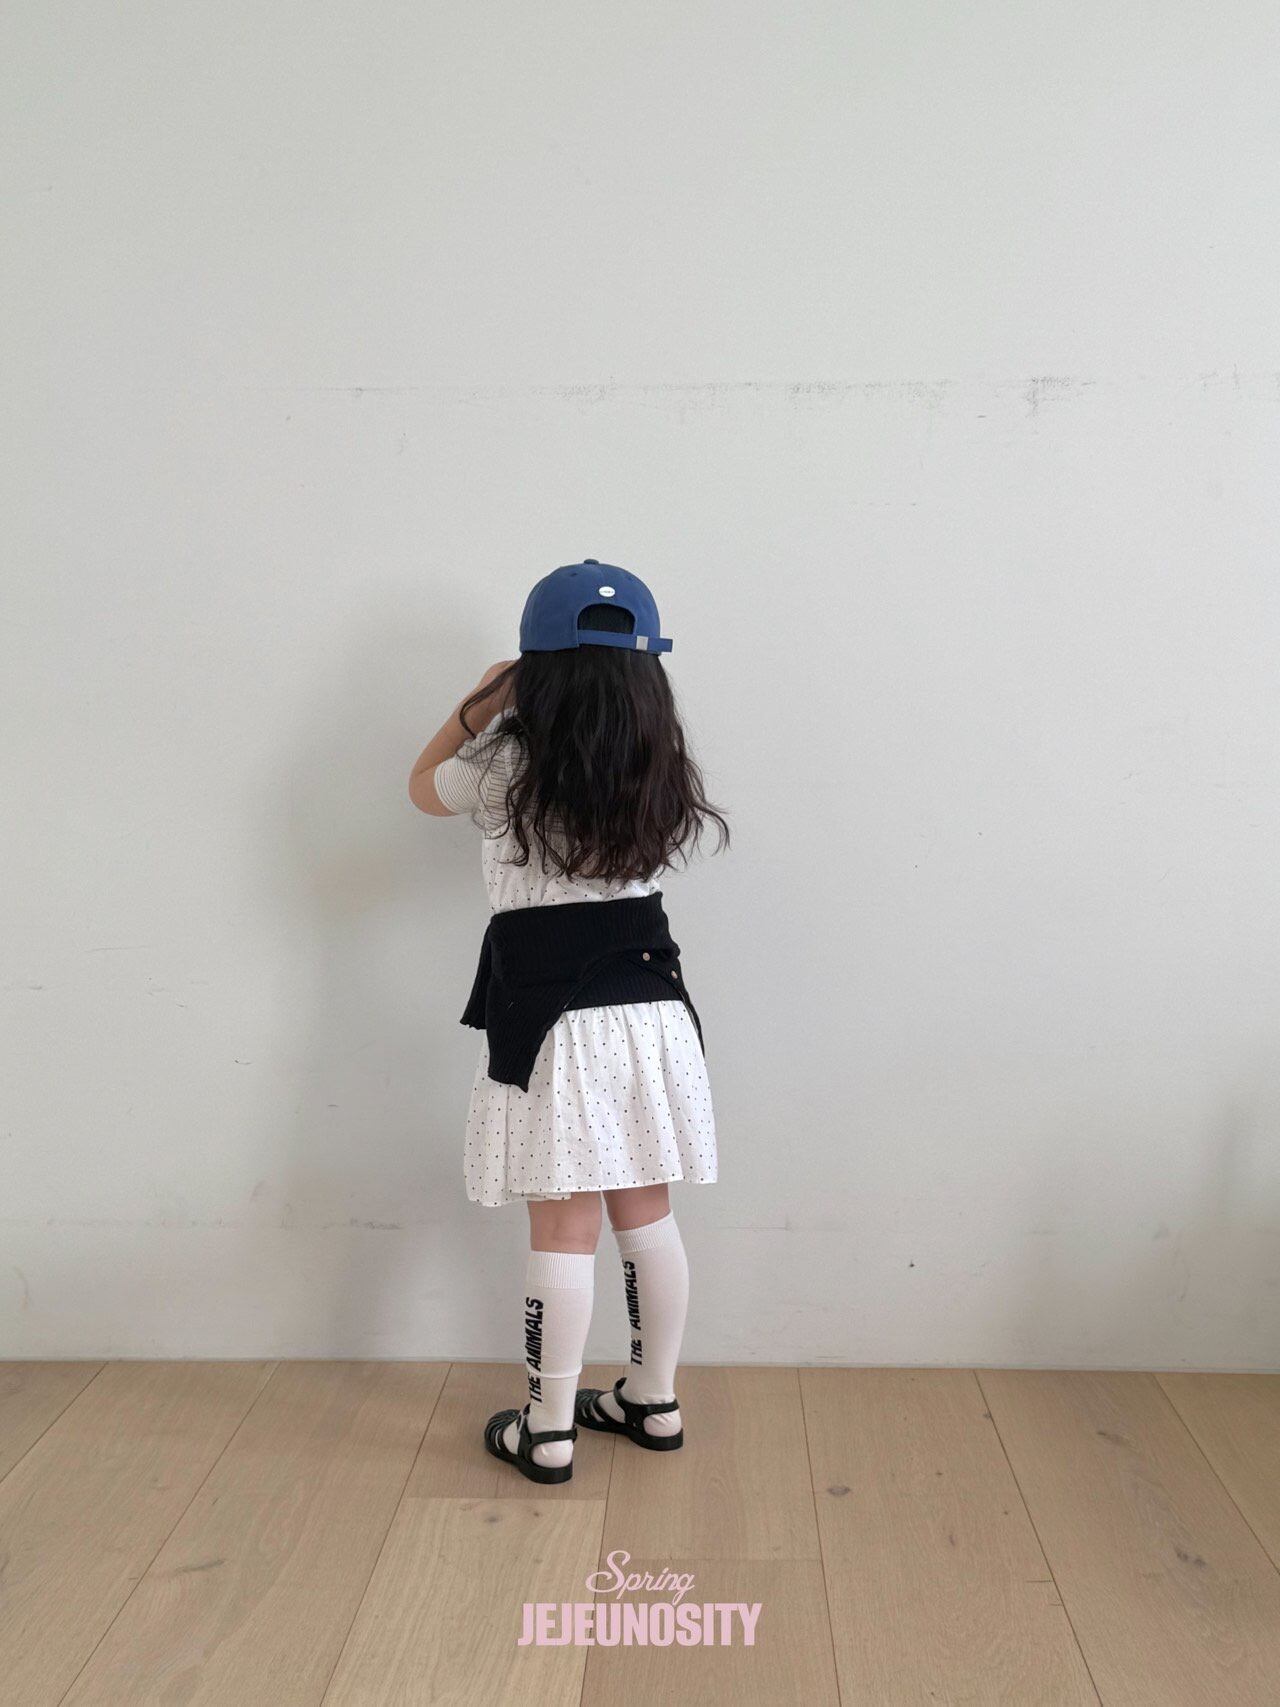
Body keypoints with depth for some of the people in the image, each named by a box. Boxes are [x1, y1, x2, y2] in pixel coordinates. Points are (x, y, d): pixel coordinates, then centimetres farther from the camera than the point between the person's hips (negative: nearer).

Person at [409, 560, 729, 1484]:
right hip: (651, 1008, 4)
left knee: (564, 1230, 4)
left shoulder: (509, 770, -10)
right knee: (647, 1215, 15)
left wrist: (478, 703, 15)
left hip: (552, 1022, -4)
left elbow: (425, 784, 11)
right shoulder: (660, 775, 0)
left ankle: (548, 1430, 18)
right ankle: (655, 1401, 31)